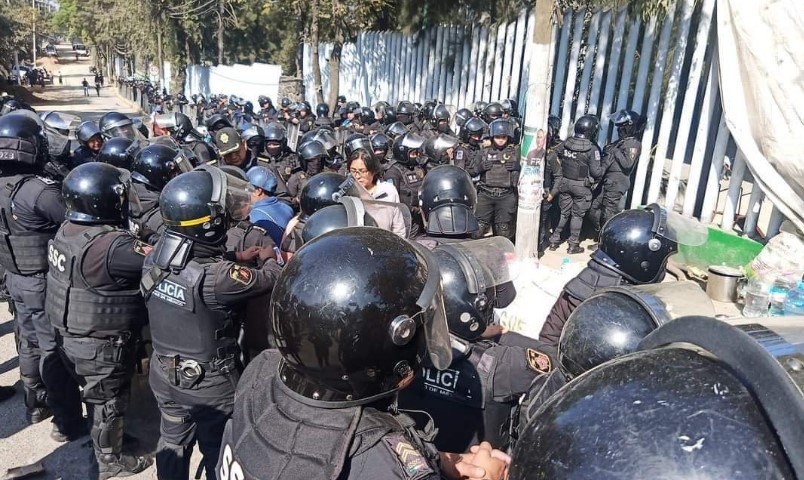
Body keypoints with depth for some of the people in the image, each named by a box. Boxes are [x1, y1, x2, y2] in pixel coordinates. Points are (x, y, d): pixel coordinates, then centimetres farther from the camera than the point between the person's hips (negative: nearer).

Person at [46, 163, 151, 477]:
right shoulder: (111, 246, -34)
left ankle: (98, 438, 50)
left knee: (91, 393, 28)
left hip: (69, 335, 8)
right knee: (109, 401, 14)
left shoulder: (67, 230, -4)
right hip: (102, 344, -8)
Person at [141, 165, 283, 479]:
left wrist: (236, 257, 4)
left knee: (173, 443, 28)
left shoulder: (155, 255, -15)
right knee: (218, 455, 20)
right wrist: (269, 258, 3)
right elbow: (271, 279, -18)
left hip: (164, 374, 6)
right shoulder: (217, 277, -34)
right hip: (210, 383, -6)